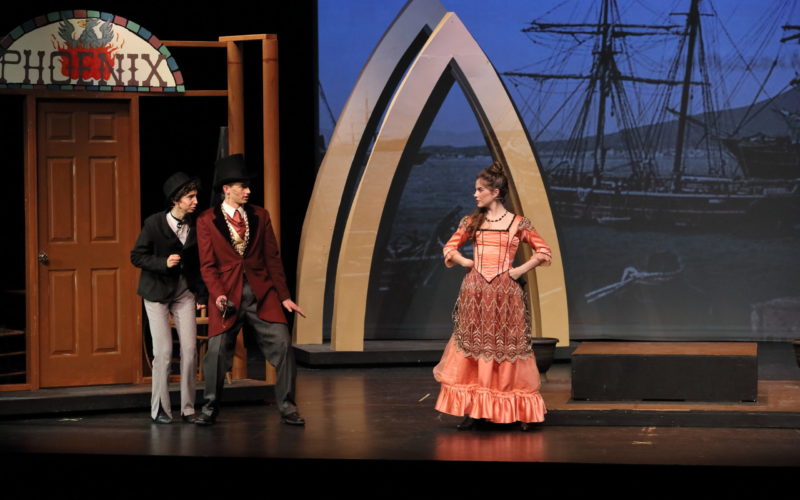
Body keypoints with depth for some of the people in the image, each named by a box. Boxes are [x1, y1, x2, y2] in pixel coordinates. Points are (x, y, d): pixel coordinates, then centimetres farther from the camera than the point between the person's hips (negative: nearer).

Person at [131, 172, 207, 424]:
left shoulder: (195, 226, -2)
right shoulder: (154, 223, -13)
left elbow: (198, 263, 6)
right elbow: (137, 256, -9)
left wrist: (202, 294, 3)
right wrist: (164, 262, -23)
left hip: (184, 291, 3)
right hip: (157, 292, -3)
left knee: (190, 349, -3)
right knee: (163, 351, -7)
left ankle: (188, 408, 6)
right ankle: (160, 409, 5)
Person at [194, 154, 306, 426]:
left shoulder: (260, 216, 8)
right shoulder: (207, 220, 1)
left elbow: (272, 258, 9)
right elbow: (207, 264, -1)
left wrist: (284, 296, 5)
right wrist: (218, 294, -16)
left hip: (261, 291, 2)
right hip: (227, 294, -2)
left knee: (282, 344, -7)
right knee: (217, 350, -3)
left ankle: (287, 409, 1)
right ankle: (210, 409, 15)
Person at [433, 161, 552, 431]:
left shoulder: (517, 223, -1)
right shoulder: (472, 221, 8)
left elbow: (543, 252, 3)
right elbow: (450, 248, 15)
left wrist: (520, 270, -6)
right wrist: (467, 262, -1)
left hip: (505, 291, -3)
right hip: (475, 291, 3)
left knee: (507, 348, -1)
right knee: (474, 347, 1)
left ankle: (520, 411, 4)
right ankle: (473, 409, 5)